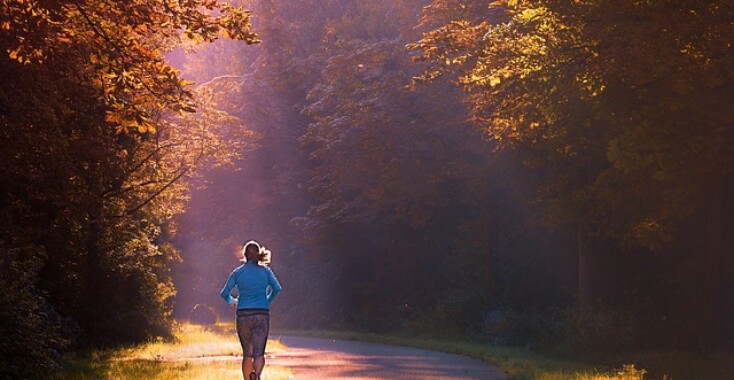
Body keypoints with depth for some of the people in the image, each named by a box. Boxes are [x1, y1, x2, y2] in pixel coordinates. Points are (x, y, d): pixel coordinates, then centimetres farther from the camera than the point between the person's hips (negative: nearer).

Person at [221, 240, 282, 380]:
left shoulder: (237, 272, 5)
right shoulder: (265, 270, 5)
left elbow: (224, 293, 1)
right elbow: (277, 289, -5)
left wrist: (231, 301, 23)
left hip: (243, 315, 1)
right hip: (262, 315, -1)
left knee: (247, 354, 12)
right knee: (259, 353, -6)